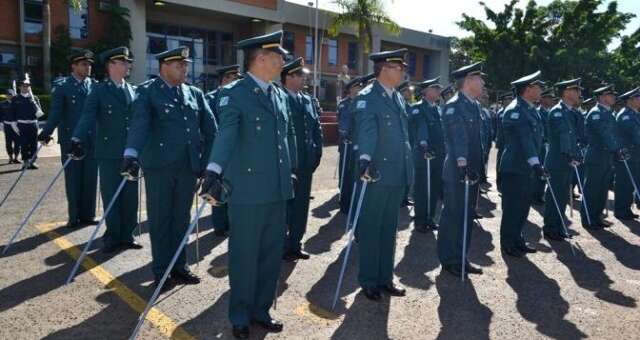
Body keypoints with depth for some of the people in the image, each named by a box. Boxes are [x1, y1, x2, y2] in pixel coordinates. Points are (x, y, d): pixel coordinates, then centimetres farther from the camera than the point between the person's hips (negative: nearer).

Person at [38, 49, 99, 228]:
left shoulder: (96, 86, 8)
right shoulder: (61, 86, 2)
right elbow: (56, 112, -7)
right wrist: (47, 132, -22)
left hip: (93, 139, 2)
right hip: (70, 140, -2)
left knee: (90, 178, 5)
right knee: (73, 179, 5)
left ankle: (88, 215, 16)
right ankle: (74, 216, 16)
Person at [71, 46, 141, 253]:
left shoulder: (133, 90, 13)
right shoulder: (99, 90, -1)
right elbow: (88, 116, -14)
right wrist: (78, 139, -29)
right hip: (109, 153, -4)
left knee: (130, 196, 8)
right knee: (111, 196, 4)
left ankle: (127, 236, 19)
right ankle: (113, 237, 15)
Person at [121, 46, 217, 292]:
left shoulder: (195, 94, 11)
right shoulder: (147, 91, -2)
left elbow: (210, 129, 8)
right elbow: (139, 123, -19)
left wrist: (208, 161, 1)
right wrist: (131, 154, -34)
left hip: (189, 165, 4)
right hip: (159, 165, -4)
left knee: (182, 218, 12)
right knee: (160, 220, 6)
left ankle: (179, 267, 25)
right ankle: (161, 272, 18)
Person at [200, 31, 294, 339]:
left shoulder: (280, 95, 14)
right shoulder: (234, 93, -8)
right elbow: (226, 133, -23)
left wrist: (293, 170, 20)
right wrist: (214, 172, -36)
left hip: (278, 189, 7)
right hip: (247, 190, -6)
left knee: (272, 254, 13)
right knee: (245, 256, 6)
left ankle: (260, 310, 30)